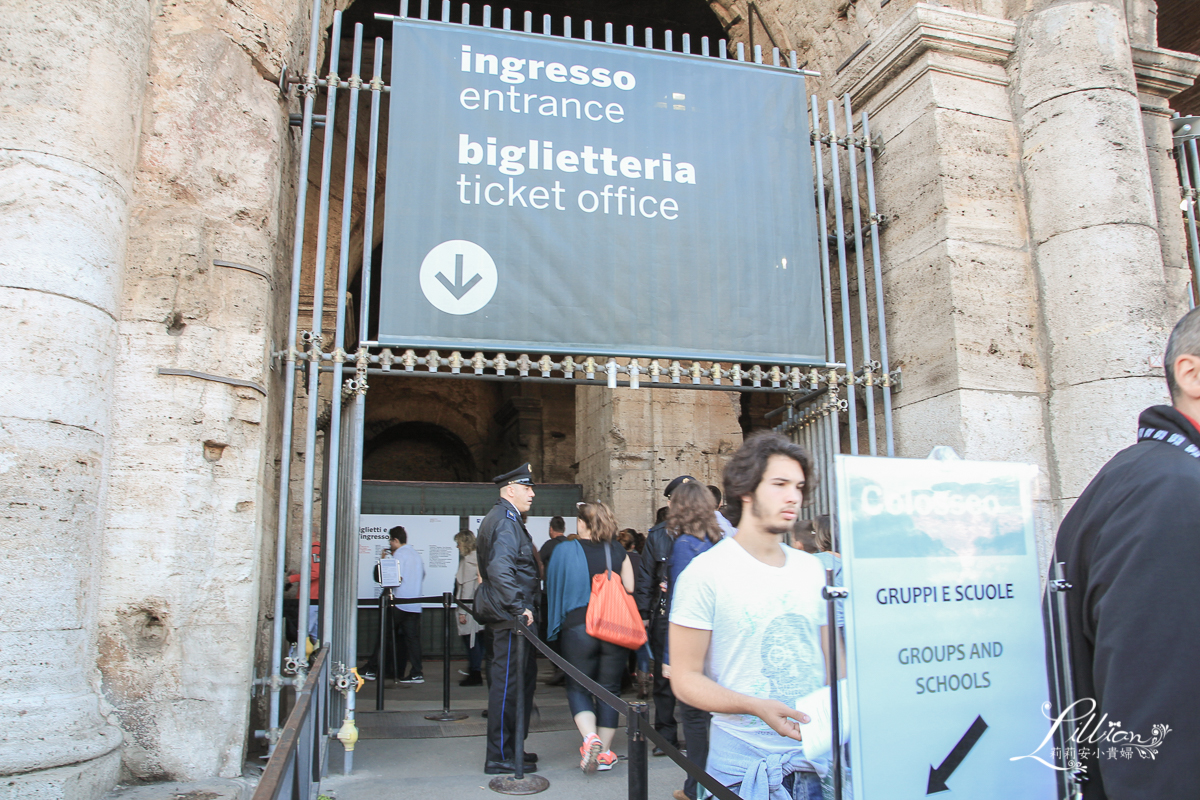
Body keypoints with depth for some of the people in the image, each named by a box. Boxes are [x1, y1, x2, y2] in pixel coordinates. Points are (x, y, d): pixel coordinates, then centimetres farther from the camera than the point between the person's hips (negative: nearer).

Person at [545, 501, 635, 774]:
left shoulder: (566, 550, -3)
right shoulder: (618, 551, 1)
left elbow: (555, 589, 3)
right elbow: (630, 588, 1)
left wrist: (556, 624, 19)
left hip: (578, 626, -2)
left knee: (578, 688, 10)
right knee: (609, 689, 11)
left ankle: (590, 737, -12)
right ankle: (604, 752, 14)